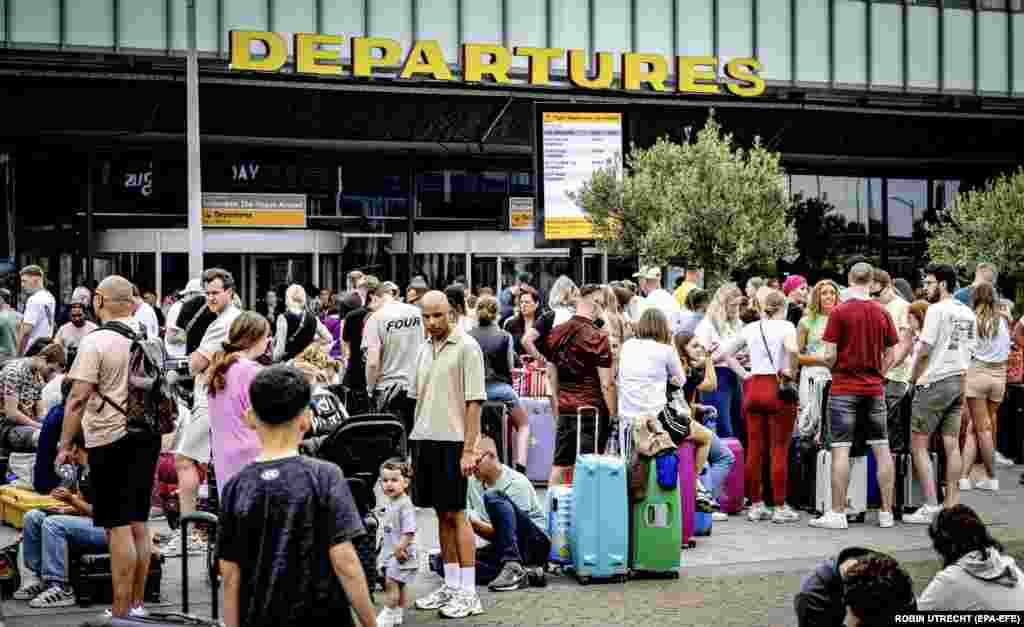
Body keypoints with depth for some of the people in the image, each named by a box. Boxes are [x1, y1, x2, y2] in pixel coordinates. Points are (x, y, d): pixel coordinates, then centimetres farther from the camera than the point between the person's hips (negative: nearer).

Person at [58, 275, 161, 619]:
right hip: (148, 435, 6)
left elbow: (78, 398, -17)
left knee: (119, 527, -3)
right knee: (139, 522, 14)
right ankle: (137, 603, 21)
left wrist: (65, 445, -9)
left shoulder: (96, 341, -13)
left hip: (111, 439, -6)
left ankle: (121, 611, 0)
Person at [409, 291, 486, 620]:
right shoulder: (424, 350, 14)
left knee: (456, 514, -4)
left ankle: (468, 593, 1)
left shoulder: (467, 348, -7)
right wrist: (414, 446, 12)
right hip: (424, 439, 6)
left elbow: (474, 402, -11)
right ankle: (451, 585, 19)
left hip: (452, 441, -6)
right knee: (441, 515, 11)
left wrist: (469, 448, -16)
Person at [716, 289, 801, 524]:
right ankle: (780, 507, 1)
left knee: (755, 449, 8)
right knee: (779, 451, -1)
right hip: (777, 388, -4)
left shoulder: (751, 328, 10)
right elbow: (792, 349, -24)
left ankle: (756, 505, 13)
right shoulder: (785, 326, -3)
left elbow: (723, 351, 15)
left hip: (754, 388, 5)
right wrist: (790, 370, -9)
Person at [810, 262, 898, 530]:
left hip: (844, 388, -4)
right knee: (882, 448, 8)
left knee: (841, 450, -3)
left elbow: (830, 355, -10)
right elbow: (890, 355, 8)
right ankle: (887, 512, 10)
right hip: (874, 389, 4)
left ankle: (837, 513, -3)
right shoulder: (882, 313, 3)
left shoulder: (840, 312, -9)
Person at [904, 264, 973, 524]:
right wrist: (959, 377, 16)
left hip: (935, 383, -8)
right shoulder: (968, 313, 12)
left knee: (918, 444, -3)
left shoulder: (937, 310, -12)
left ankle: (930, 506, -7)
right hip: (959, 381, 8)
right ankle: (952, 506, 8)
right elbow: (969, 349, 14)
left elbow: (925, 349, -13)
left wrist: (913, 377, 0)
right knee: (952, 445, 7)